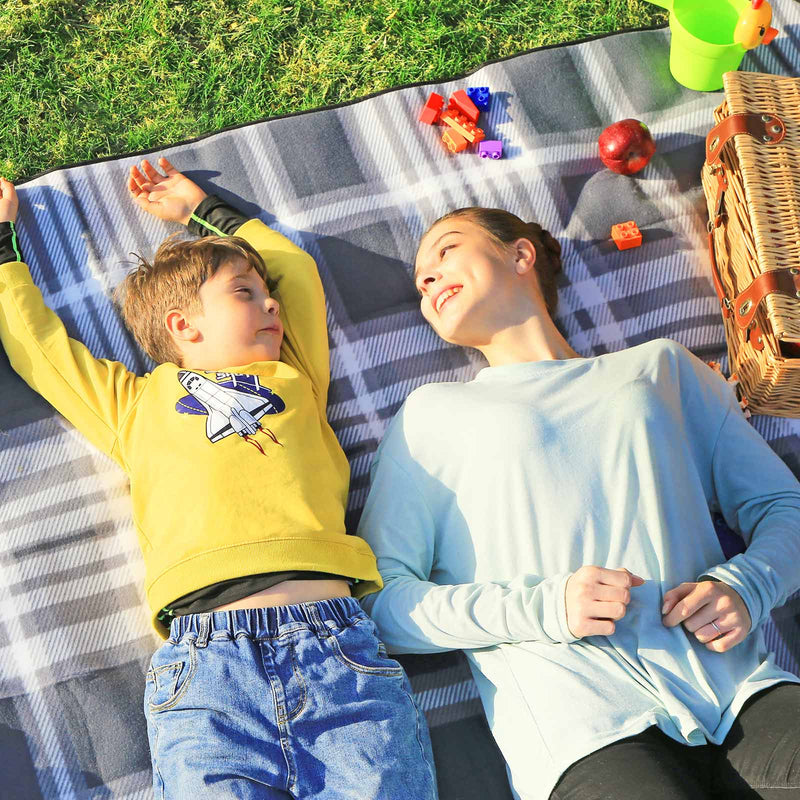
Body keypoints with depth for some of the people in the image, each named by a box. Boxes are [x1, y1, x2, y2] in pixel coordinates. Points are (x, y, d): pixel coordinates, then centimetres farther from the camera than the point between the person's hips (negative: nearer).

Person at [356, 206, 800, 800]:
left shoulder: (661, 365, 25)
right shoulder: (435, 412, 18)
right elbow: (380, 598, 8)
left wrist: (745, 585, -1)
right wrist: (544, 606, -7)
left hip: (745, 689, 2)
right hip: (589, 731, -2)